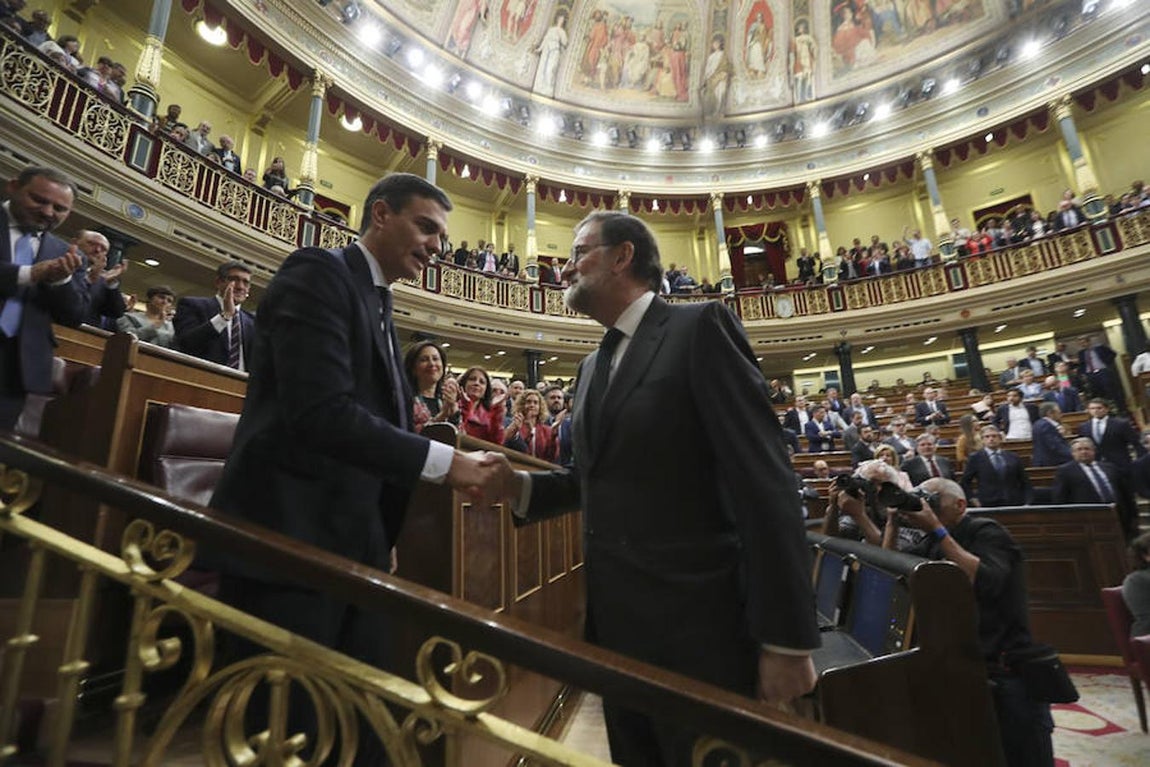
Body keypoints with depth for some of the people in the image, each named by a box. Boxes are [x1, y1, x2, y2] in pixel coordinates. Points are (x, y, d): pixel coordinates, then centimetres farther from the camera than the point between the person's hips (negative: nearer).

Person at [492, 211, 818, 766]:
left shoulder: (700, 327, -10)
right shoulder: (592, 366, 13)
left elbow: (763, 481, -17)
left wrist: (786, 639, -17)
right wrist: (519, 485, -2)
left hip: (695, 625, -7)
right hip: (614, 622, 8)